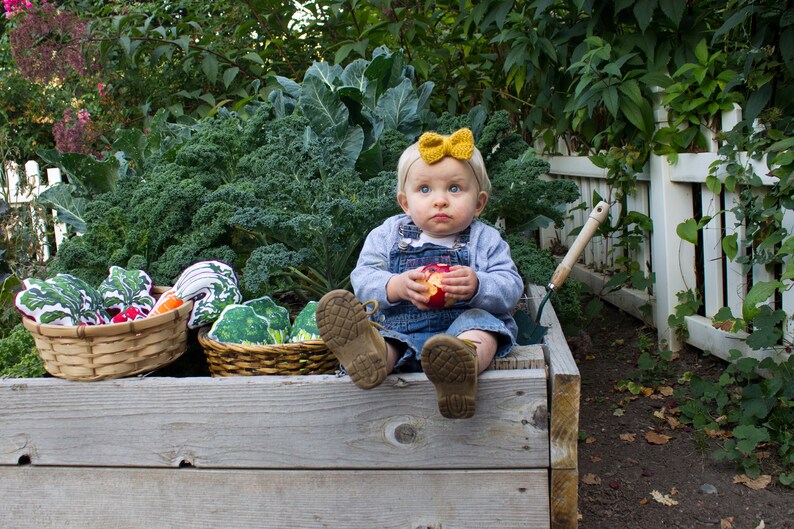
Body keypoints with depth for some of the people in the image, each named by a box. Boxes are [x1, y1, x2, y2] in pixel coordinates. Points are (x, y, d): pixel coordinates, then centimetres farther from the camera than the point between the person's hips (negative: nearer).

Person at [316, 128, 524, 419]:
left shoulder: (486, 240, 11)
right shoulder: (387, 235, 14)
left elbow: (511, 288, 1)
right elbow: (362, 279, 3)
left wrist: (477, 287, -23)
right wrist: (396, 286, -19)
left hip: (461, 325, -1)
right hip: (397, 331, 1)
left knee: (480, 321, -33)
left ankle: (463, 361, -66)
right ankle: (371, 354, -64)